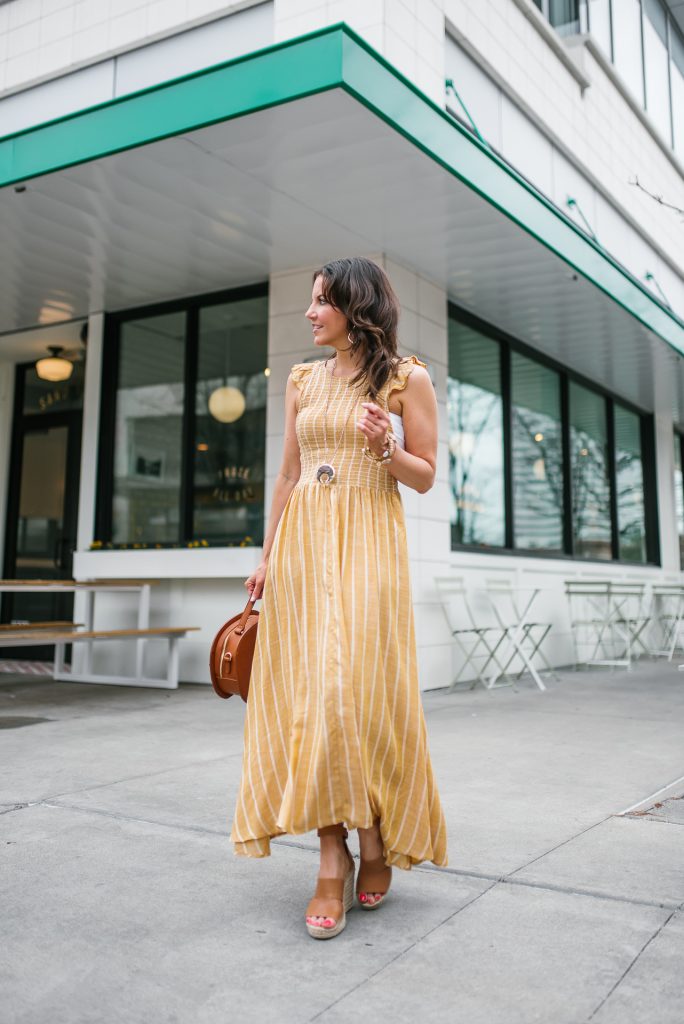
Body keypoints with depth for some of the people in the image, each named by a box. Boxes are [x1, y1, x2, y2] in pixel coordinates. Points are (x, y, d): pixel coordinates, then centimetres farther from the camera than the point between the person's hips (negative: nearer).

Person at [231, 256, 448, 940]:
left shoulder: (406, 378, 3)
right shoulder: (303, 381, 15)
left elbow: (425, 477, 4)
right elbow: (287, 475, 16)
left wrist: (385, 446, -15)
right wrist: (267, 557, 13)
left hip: (368, 542, -4)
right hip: (302, 539, 4)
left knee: (359, 688, -8)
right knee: (308, 691, -2)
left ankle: (376, 839, 15)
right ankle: (333, 857, 6)